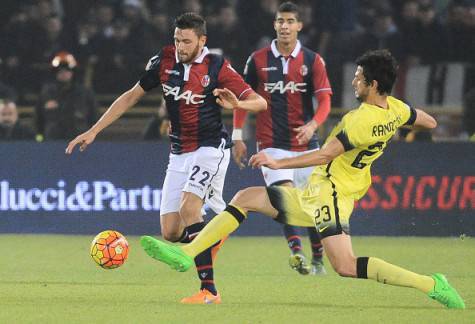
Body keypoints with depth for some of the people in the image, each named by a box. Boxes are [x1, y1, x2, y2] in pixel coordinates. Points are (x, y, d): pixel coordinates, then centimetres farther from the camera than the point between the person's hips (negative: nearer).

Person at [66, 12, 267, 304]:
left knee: (188, 207, -27)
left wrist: (236, 105, -34)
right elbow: (132, 96, 10)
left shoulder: (217, 67, -11)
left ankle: (209, 290, -26)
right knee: (171, 232, -1)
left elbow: (260, 103, -11)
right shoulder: (165, 61, 0)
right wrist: (93, 131, 7)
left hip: (211, 147, -5)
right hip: (179, 153, 5)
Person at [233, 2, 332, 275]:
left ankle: (318, 260, 22)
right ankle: (296, 251, -35)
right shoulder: (258, 60, 2)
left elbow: (325, 100, -5)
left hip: (306, 144, 1)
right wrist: (238, 137, 5)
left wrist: (312, 125, -24)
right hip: (272, 144, -1)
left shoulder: (312, 61, 1)